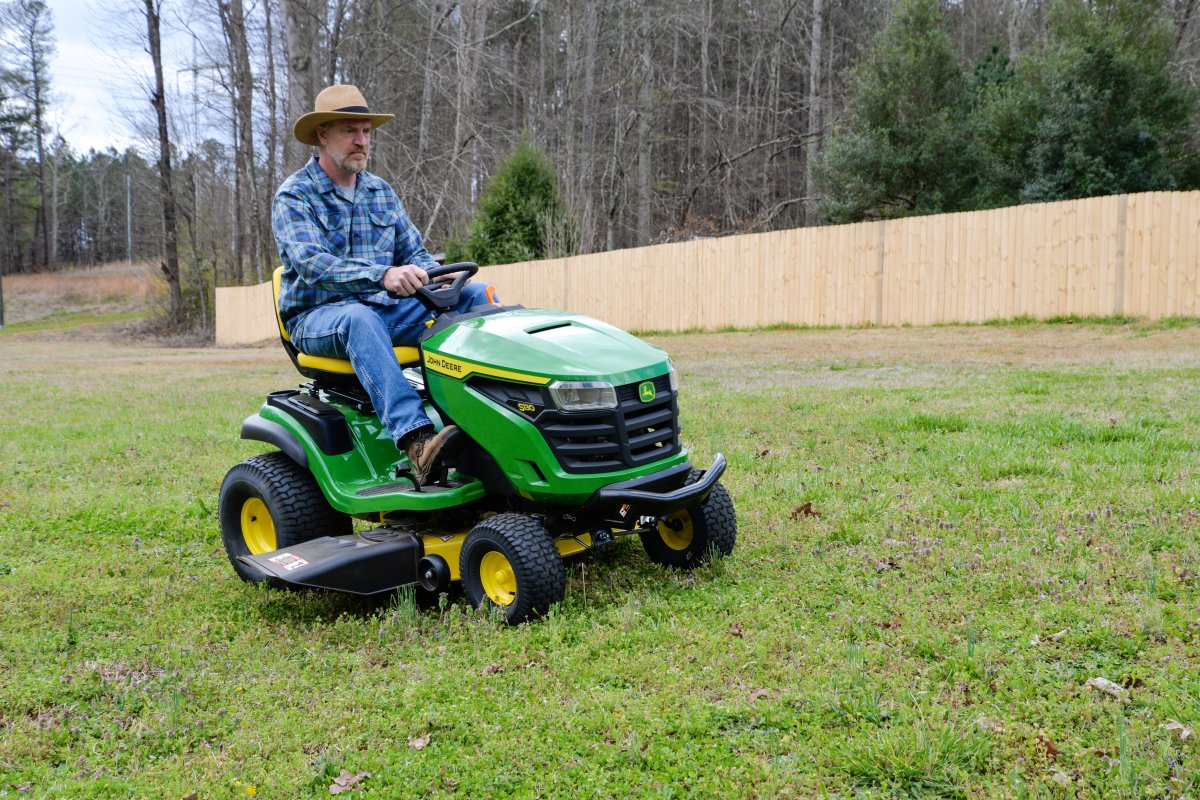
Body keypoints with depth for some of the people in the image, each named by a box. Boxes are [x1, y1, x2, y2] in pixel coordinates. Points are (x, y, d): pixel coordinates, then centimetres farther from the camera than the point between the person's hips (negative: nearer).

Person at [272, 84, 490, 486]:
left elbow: (413, 251, 12)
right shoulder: (294, 196, -7)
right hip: (318, 316, -5)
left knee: (474, 295, -13)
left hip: (387, 307, 6)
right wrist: (383, 276, -40)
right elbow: (311, 262, -23)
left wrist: (434, 275, -14)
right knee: (360, 319, -41)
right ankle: (416, 440, -55)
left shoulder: (382, 192, 13)